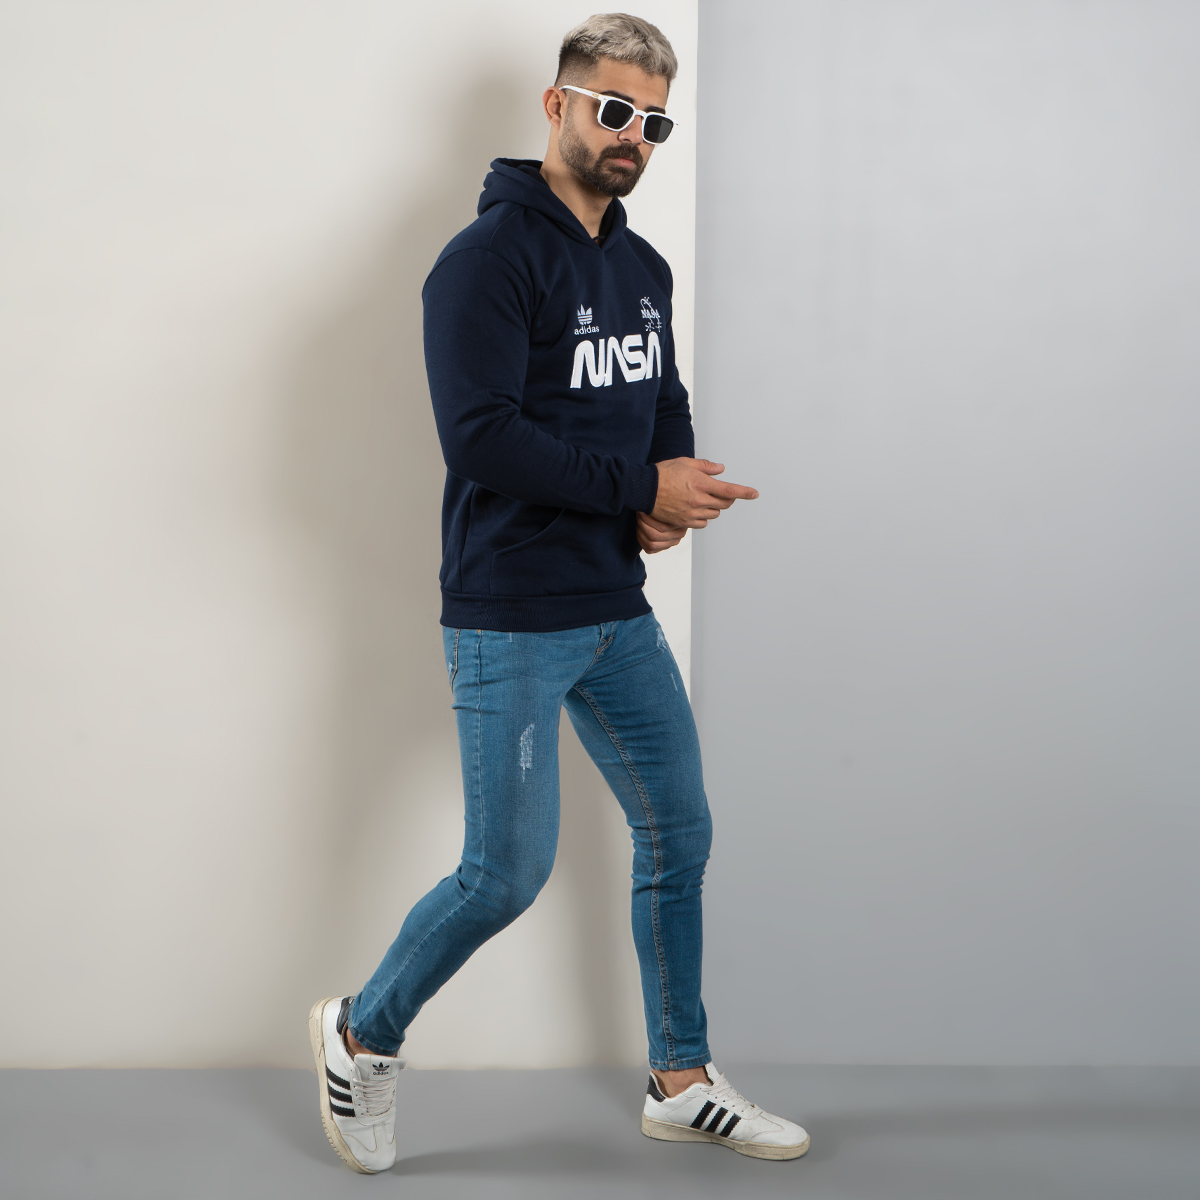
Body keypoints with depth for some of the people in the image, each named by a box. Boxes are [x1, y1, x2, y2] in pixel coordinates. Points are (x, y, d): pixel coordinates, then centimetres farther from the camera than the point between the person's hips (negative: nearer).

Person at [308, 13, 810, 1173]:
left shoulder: (643, 269, 12)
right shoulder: (489, 260, -14)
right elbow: (485, 437, -23)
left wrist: (668, 504, -2)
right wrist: (644, 487, -18)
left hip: (619, 611, 8)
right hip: (511, 622, -8)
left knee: (679, 833, 12)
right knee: (508, 872, -4)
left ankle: (682, 1082, 27)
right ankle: (362, 1033, 21)